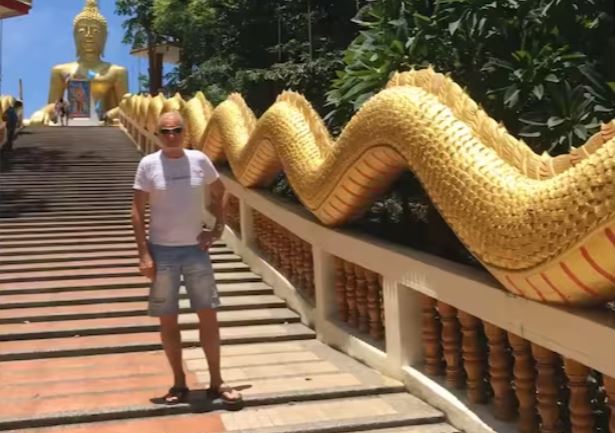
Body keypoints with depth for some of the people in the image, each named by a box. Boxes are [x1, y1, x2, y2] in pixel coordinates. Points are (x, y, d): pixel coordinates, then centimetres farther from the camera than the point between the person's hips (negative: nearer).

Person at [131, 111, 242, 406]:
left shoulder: (199, 160, 0)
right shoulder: (148, 165, -5)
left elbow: (220, 193, 16)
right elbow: (137, 211, -4)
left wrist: (218, 228, 5)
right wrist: (144, 254, -10)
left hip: (196, 249, 1)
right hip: (162, 251, -1)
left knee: (208, 316, 2)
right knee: (168, 320, 6)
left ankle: (216, 382, 13)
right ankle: (179, 383, 19)